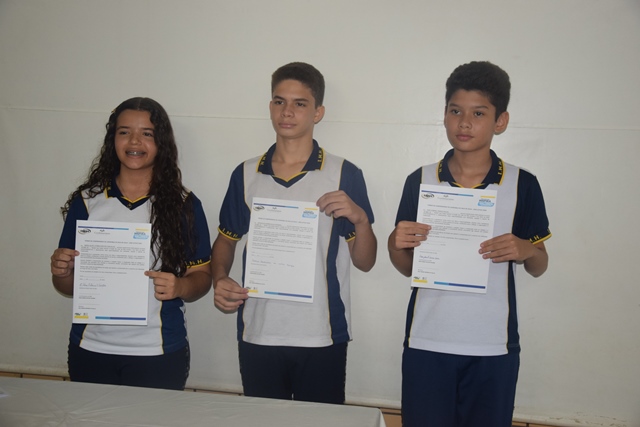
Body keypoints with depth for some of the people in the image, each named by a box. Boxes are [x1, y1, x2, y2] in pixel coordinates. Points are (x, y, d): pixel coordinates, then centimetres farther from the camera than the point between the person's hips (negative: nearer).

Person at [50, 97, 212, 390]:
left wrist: (179, 287, -20)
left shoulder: (184, 205, -3)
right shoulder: (86, 201, 2)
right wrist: (61, 272, -13)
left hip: (157, 355, -2)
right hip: (90, 351, 2)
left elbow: (201, 276, 0)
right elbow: (67, 287, 8)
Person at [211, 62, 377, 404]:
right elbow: (226, 239, 15)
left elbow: (365, 262, -1)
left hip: (321, 338, -2)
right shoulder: (246, 175, 5)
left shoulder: (344, 175, -3)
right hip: (257, 335, 3)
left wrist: (360, 219, -19)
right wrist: (220, 280, -4)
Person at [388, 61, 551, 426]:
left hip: (494, 348, 0)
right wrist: (396, 245, -13)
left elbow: (539, 267, 7)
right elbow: (407, 267, 8)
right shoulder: (420, 181, 1)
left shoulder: (522, 185, -2)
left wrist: (527, 249, -14)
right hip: (427, 345, 1)